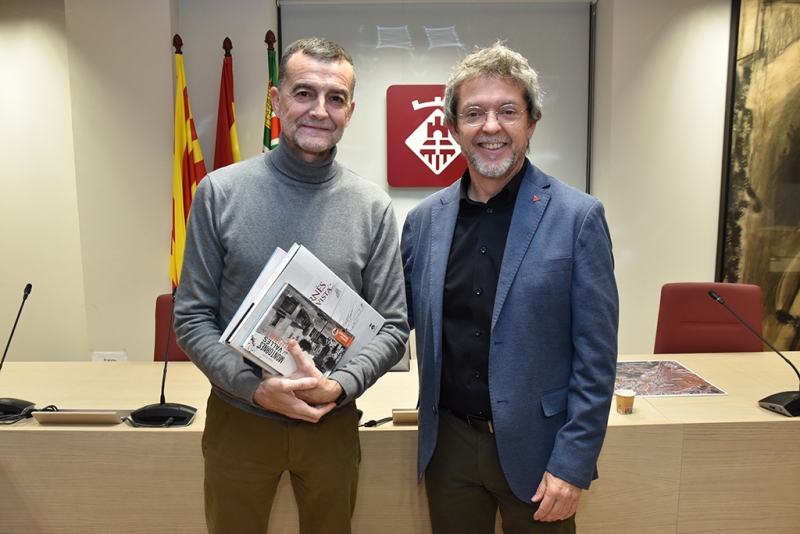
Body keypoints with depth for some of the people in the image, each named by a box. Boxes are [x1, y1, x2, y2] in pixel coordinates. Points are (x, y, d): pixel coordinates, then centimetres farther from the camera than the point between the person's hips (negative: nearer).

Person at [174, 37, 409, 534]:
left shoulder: (372, 205, -6)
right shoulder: (220, 191, -8)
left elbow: (393, 327, -4)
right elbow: (192, 317, -6)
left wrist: (338, 386, -20)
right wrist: (256, 388, -18)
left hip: (332, 422, 1)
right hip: (238, 419, 0)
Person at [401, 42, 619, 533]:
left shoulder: (578, 217, -10)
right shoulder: (424, 220, 1)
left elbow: (596, 357, -10)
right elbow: (403, 319, 8)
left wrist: (573, 464, -12)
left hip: (534, 448, -3)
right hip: (448, 443, 3)